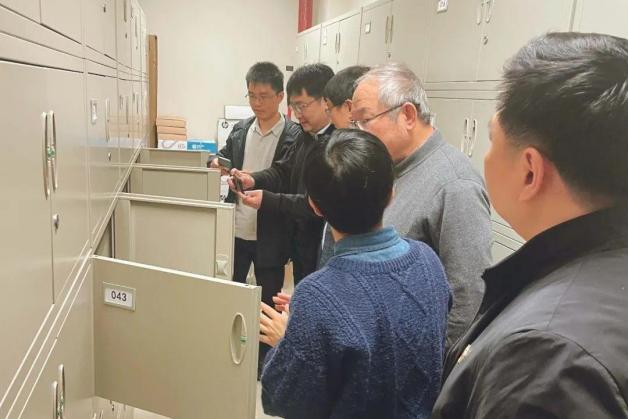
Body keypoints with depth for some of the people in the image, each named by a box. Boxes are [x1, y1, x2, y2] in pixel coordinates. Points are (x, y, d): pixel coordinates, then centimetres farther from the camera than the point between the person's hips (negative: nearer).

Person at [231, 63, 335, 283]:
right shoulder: (307, 136, 9)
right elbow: (283, 171, 12)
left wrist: (268, 200, -23)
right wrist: (253, 180, -8)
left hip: (325, 252, -8)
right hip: (301, 244, 9)